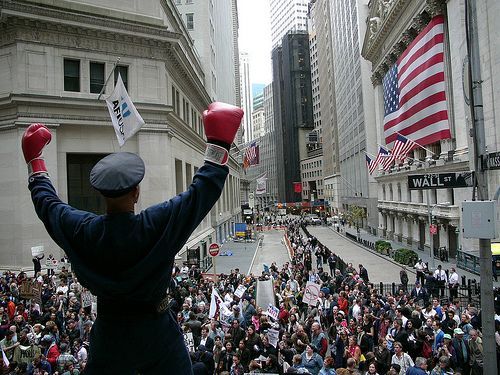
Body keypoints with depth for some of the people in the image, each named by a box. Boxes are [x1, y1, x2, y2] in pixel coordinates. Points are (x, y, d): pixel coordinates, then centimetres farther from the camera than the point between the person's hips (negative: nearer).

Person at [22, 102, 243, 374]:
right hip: (155, 331, -2)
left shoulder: (82, 230, -15)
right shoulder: (157, 224, -26)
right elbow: (202, 191, -21)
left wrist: (34, 160, 20)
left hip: (109, 334, 3)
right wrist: (218, 143, -13)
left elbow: (47, 203, 5)